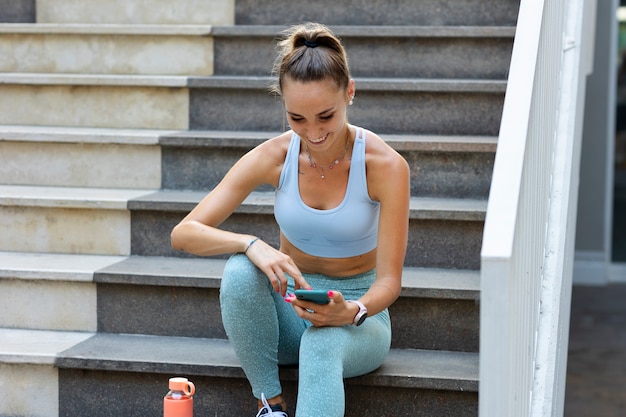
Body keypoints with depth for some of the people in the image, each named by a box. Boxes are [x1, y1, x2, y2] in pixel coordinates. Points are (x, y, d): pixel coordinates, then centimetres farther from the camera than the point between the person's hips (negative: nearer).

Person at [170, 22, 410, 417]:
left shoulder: (385, 165, -18)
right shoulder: (274, 157, -12)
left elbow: (389, 279, -15)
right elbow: (184, 233, -16)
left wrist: (351, 311, -38)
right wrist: (252, 245, -35)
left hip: (356, 314, -2)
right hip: (289, 312, 3)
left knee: (321, 343, -38)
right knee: (240, 271, -31)